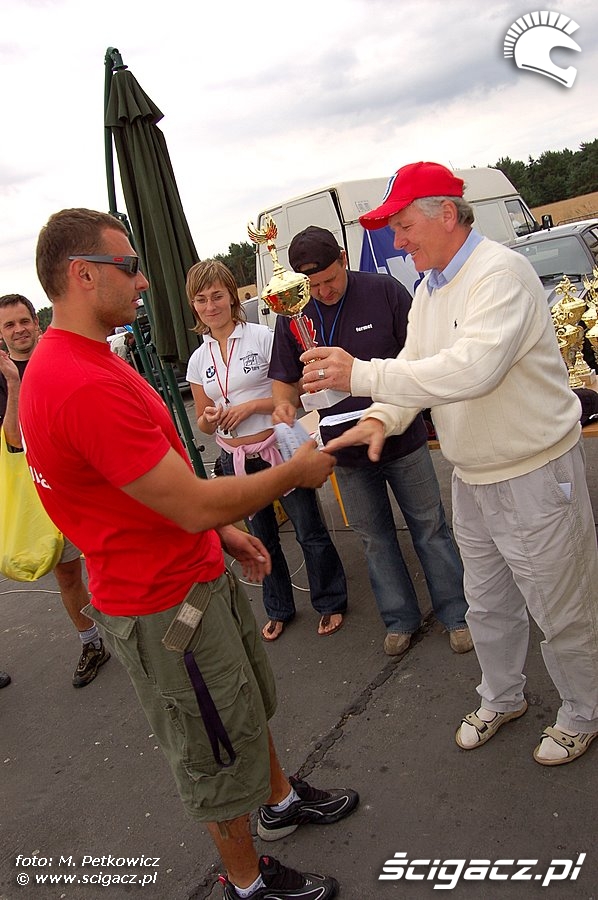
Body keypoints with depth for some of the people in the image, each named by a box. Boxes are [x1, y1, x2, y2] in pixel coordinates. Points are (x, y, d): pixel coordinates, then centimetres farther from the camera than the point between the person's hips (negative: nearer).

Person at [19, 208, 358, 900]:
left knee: (249, 704, 28)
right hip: (165, 608, -10)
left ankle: (282, 800, 53)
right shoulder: (87, 387, -31)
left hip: (197, 572, 10)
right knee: (219, 752, 13)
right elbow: (196, 505, -29)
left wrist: (224, 533, 12)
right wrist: (296, 471, -14)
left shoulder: (78, 362, 5)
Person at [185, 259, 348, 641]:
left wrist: (252, 405, -19)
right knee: (263, 538, 18)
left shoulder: (263, 337, -8)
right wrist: (210, 419, -11)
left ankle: (331, 602, 30)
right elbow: (203, 422, 12)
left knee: (310, 532, 7)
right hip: (236, 461, 4)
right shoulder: (199, 360, 4)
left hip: (279, 450, -4)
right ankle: (279, 609, 38)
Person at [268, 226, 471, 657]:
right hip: (346, 448, 3)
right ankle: (400, 620, 32)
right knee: (376, 538, 14)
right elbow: (285, 378, 7)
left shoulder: (384, 291, -8)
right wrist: (284, 403, -16)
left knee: (430, 528, 10)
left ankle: (457, 615, 26)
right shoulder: (292, 314, -1)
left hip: (402, 438, -2)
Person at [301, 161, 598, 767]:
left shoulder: (500, 273, -21)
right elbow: (415, 368, 6)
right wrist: (381, 418, -15)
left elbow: (473, 369, -35)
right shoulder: (429, 289, 8)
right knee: (487, 605, 23)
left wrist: (362, 376, -33)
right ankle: (501, 699, 46)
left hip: (534, 477, -8)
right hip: (471, 478, 8)